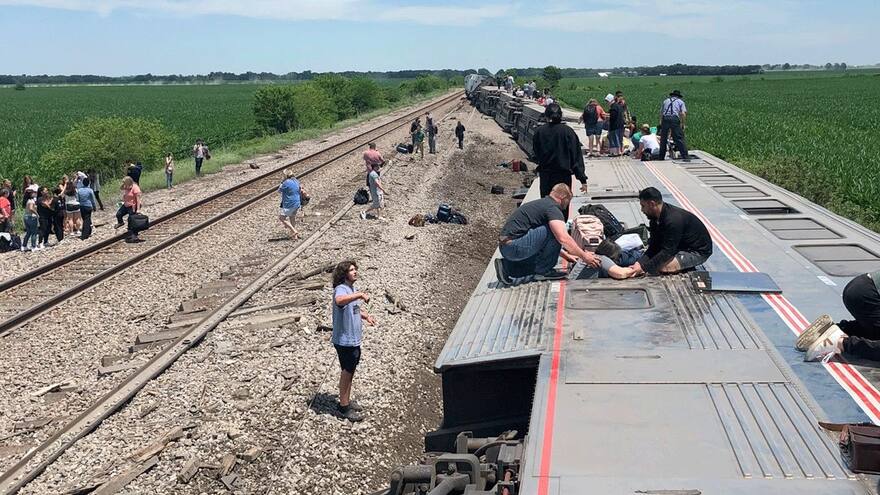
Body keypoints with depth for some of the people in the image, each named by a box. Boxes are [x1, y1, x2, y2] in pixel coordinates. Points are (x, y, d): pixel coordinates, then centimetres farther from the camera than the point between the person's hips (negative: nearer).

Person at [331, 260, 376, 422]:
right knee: (347, 372, 0)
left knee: (350, 371, 20)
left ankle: (347, 401, 34)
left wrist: (366, 315, 14)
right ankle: (344, 407, 11)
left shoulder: (352, 290, 10)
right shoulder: (341, 289, -21)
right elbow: (339, 301, -47)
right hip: (345, 341, -9)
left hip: (354, 339, 9)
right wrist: (360, 295, -48)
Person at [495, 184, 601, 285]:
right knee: (554, 231, -9)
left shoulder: (541, 203, 23)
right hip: (515, 246, -10)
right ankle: (543, 271, 0)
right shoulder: (552, 208, -9)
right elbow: (563, 238, -22)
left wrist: (566, 255, 37)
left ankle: (507, 267, 12)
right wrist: (584, 256, -13)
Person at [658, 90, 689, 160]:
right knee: (679, 138, -3)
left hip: (665, 119, 3)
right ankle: (685, 156, -8)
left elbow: (661, 113, 23)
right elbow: (683, 113, 5)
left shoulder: (665, 101, 27)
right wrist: (684, 124, 9)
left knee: (663, 139, 11)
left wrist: (661, 122, 30)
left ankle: (661, 157, 15)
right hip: (675, 119, -3)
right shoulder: (680, 101, 19)